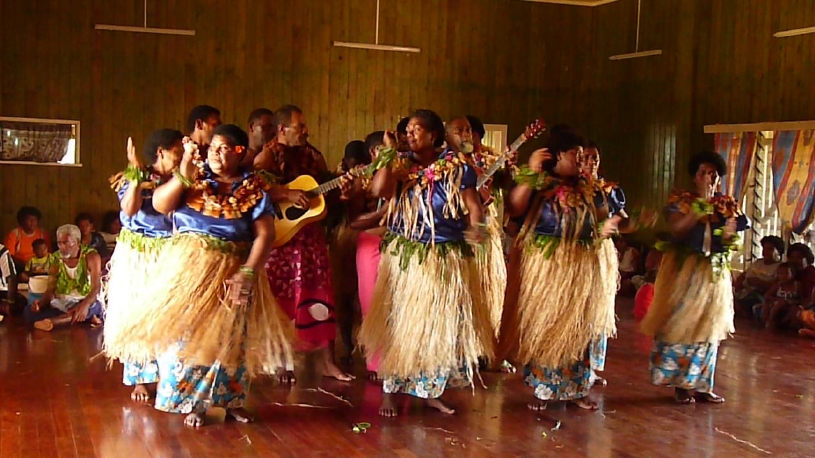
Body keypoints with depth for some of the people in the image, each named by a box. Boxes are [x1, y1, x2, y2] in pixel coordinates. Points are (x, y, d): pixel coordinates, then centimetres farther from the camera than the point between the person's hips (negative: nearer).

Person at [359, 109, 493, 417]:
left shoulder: (457, 167, -1)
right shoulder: (400, 165, 2)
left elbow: (473, 205, -7)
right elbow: (378, 190, -16)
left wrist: (477, 229, -26)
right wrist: (389, 153, -11)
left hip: (447, 260, 0)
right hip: (405, 257, 0)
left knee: (442, 326, 7)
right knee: (399, 323, 2)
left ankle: (431, 390, 22)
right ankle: (390, 390, 12)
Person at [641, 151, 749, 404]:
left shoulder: (728, 205, 8)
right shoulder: (681, 200, -3)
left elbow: (735, 241, 10)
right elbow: (677, 231, -18)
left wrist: (730, 235, -13)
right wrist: (701, 204, -21)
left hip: (715, 273, 4)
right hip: (684, 270, -4)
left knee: (708, 327, 7)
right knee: (680, 325, -2)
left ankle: (701, 384, 15)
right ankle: (680, 383, 6)